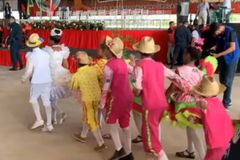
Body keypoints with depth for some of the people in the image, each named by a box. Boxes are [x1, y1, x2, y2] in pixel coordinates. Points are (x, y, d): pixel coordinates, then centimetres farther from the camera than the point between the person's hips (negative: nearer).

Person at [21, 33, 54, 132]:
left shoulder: (31, 56, -12)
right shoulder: (46, 54, 1)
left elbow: (29, 71, -13)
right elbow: (48, 67, 7)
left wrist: (24, 79, 6)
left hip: (36, 82, -4)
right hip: (47, 81, 4)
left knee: (33, 99, 19)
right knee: (46, 102, 10)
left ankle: (39, 120, 12)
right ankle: (49, 124, 13)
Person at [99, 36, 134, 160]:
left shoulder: (109, 65, -15)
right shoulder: (122, 62, 6)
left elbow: (106, 86, -14)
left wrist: (102, 103, -6)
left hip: (117, 97, -7)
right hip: (128, 96, 7)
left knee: (111, 122, 13)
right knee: (125, 124, 16)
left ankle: (119, 149, 7)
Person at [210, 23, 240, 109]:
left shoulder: (230, 32, -20)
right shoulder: (219, 33, 2)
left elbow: (232, 48, -22)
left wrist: (218, 55, -24)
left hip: (231, 59, -7)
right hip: (222, 58, 7)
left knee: (227, 81, -2)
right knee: (222, 80, 11)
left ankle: (226, 103, 8)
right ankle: (227, 100, 24)